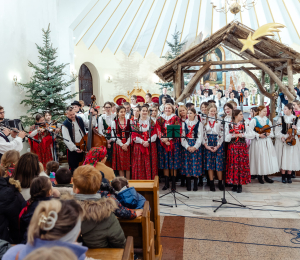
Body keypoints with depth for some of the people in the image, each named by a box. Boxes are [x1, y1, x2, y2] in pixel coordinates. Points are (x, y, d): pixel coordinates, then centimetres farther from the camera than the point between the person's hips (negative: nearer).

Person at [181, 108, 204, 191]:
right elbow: (182, 136, 3)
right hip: (186, 146, 2)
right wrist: (187, 146, -9)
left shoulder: (199, 123, 4)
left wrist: (195, 147, -12)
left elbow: (200, 136, -1)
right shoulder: (184, 123, 9)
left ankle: (195, 185, 5)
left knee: (196, 164, -2)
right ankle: (188, 184, 8)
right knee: (187, 164, 0)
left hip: (196, 146, -1)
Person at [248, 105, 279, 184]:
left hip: (267, 141, 5)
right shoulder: (254, 120, -5)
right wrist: (259, 135, -17)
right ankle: (260, 176, 10)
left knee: (268, 157, 3)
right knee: (259, 158, -3)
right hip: (258, 142, -5)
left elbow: (271, 130, 12)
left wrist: (269, 134, -9)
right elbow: (250, 131, -10)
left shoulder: (267, 120, 10)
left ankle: (266, 176, 13)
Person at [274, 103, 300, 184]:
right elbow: (277, 130, 0)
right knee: (283, 157, -1)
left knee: (291, 157, 2)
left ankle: (289, 176, 13)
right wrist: (281, 136, -17)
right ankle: (283, 176, 8)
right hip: (282, 141, 0)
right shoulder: (281, 118, 4)